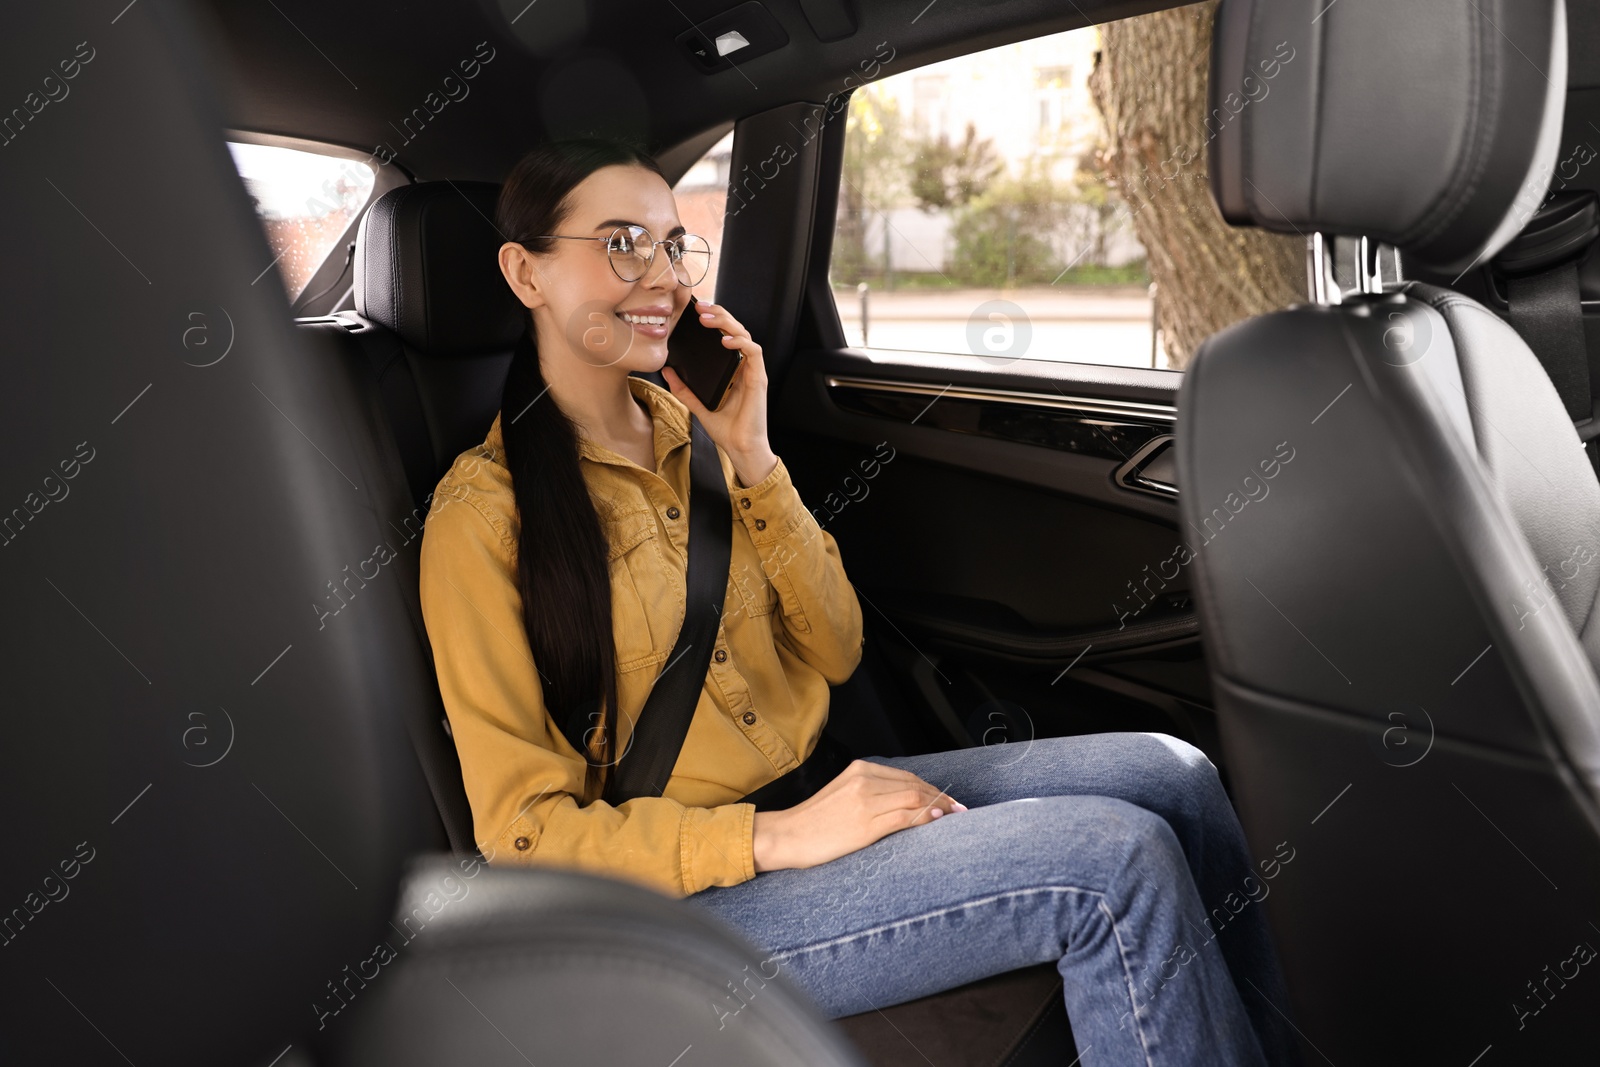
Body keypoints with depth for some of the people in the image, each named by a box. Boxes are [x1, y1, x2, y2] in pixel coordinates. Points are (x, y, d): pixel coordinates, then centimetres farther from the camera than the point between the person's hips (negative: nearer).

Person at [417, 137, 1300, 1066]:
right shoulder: (484, 517, -13)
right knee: (1118, 864, -20)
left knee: (1172, 779, -6)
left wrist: (751, 460, -8)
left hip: (811, 792, 7)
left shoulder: (687, 429, 6)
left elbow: (836, 655, 4)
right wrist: (782, 838, -23)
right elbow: (522, 827, -14)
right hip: (683, 894, -6)